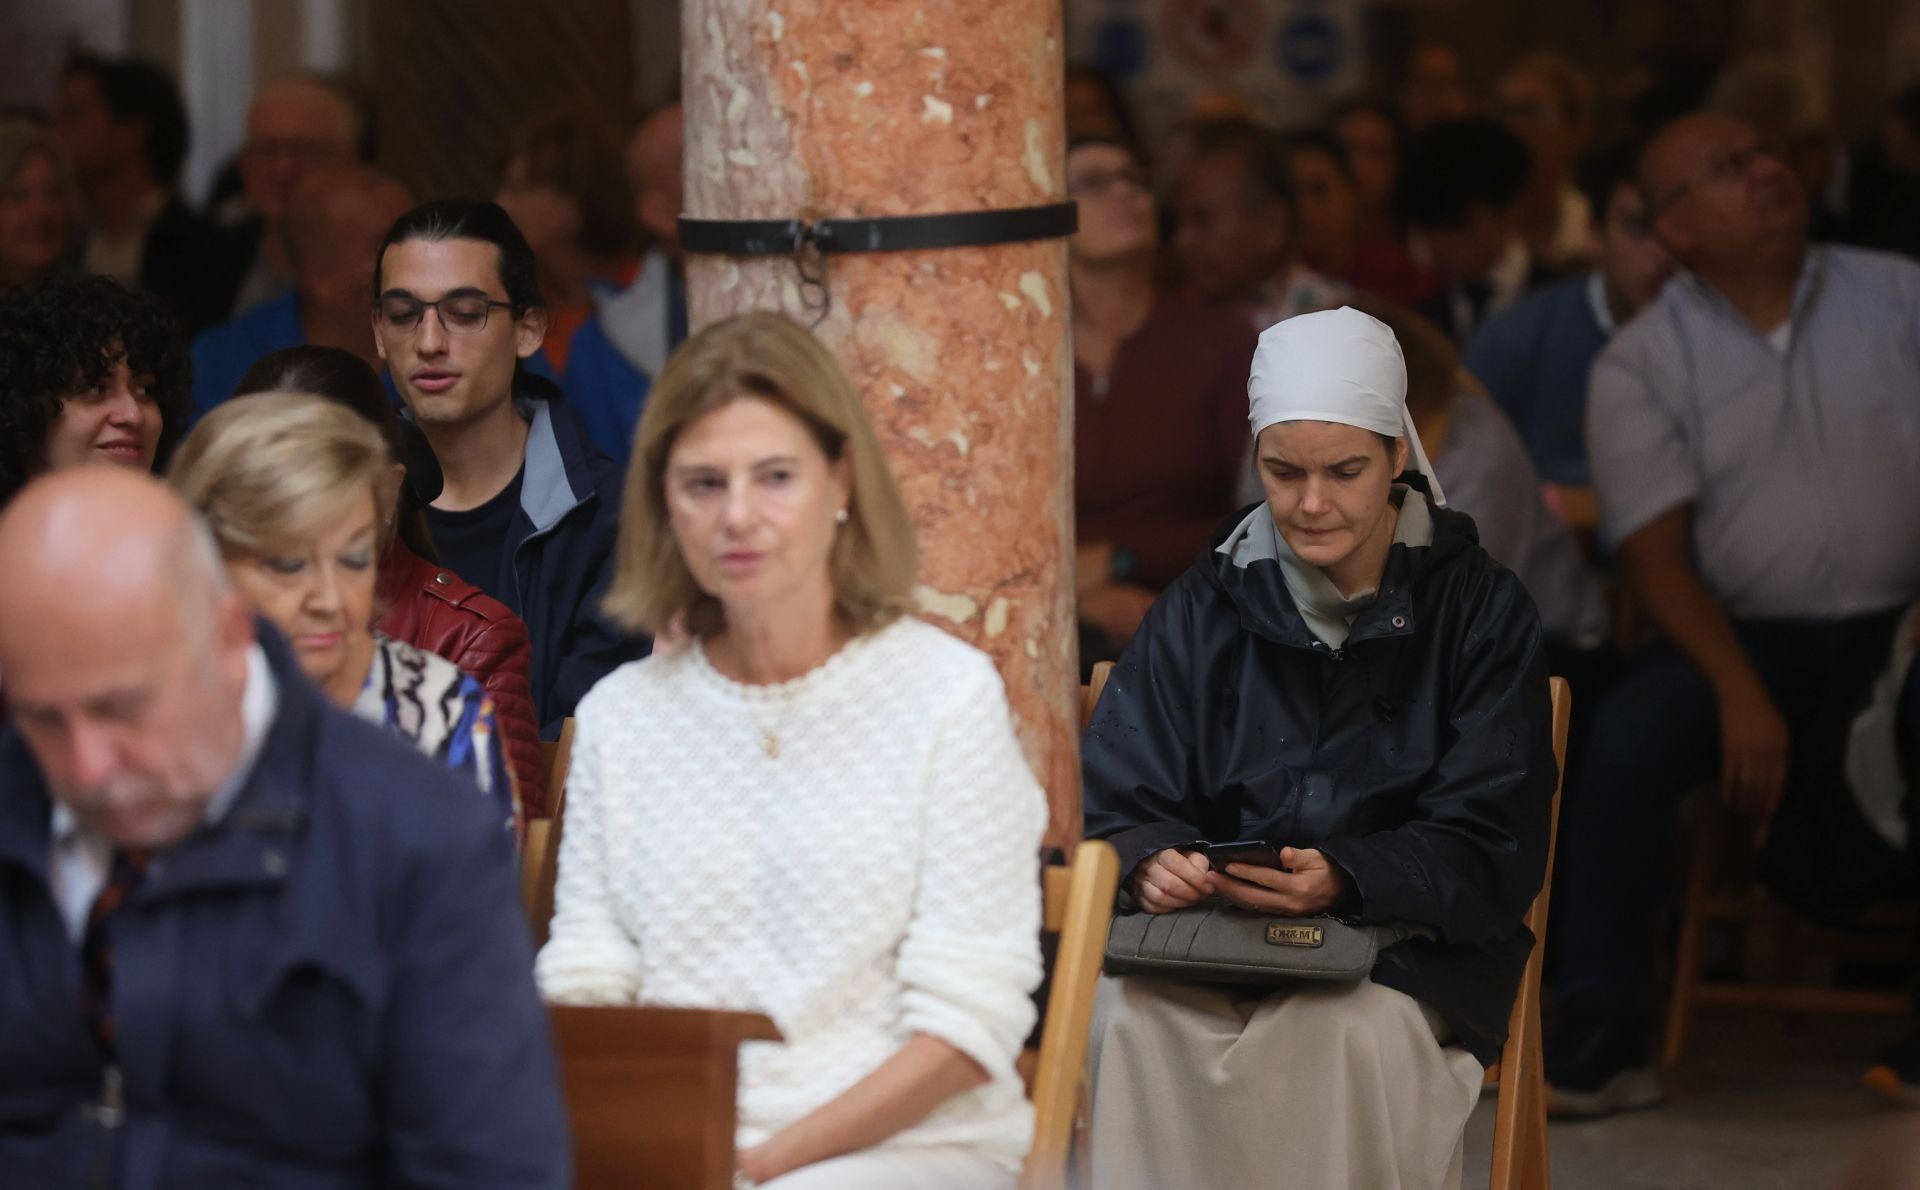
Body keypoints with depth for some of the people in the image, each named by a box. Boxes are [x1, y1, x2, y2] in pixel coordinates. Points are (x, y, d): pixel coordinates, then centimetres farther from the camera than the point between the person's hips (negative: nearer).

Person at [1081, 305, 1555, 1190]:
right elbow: (1113, 808, 6)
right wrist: (1149, 864, -20)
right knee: (1131, 1016, -32)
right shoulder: (1203, 608, 12)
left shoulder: (1481, 612, 4)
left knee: (1346, 1034, -37)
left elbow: (1489, 851, -4)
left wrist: (1345, 880, -23)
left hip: (1405, 951, -2)